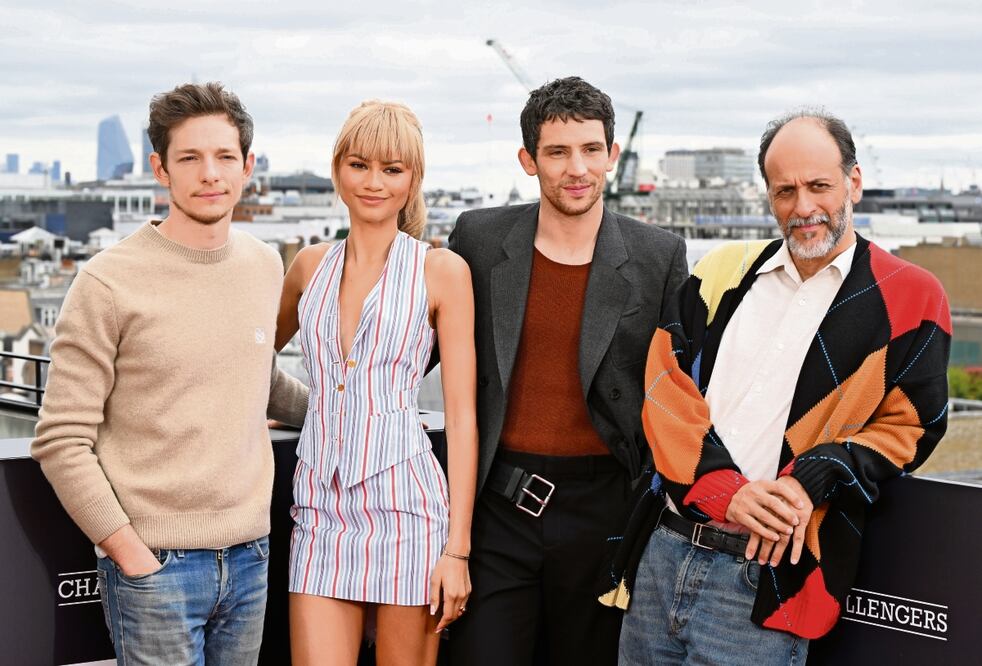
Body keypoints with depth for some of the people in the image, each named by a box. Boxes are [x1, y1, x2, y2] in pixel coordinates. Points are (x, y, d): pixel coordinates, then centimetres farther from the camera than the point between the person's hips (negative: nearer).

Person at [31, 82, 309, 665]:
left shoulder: (266, 266, 8)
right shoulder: (109, 283, -9)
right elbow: (62, 442, -9)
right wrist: (130, 553, -11)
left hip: (250, 554, 5)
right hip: (156, 563, -5)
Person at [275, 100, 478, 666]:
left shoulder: (442, 271, -1)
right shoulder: (311, 266, 10)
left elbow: (462, 416, -3)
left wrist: (457, 546, -8)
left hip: (402, 498, -3)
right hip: (322, 502, 3)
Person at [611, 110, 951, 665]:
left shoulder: (906, 297, 0)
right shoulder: (725, 271, 11)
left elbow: (910, 425, -1)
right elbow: (665, 387, 4)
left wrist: (809, 483, -16)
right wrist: (725, 488, -11)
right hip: (662, 551, 4)